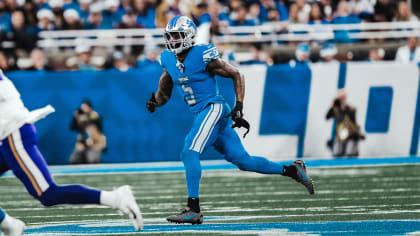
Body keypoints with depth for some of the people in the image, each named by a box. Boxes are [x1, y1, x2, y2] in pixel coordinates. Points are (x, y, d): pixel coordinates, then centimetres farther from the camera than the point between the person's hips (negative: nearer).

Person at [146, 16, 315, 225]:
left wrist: (239, 107, -10)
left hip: (213, 108, -8)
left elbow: (236, 75, -4)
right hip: (200, 114, 8)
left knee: (189, 153, -23)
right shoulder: (169, 60, 10)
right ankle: (292, 170, 23)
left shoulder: (203, 56, -11)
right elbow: (164, 92, 21)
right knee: (242, 161, 8)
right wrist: (155, 102, -2)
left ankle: (193, 209, -23)